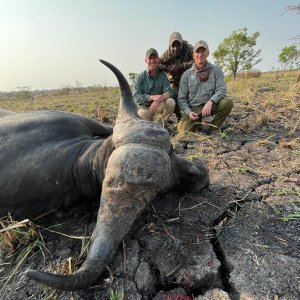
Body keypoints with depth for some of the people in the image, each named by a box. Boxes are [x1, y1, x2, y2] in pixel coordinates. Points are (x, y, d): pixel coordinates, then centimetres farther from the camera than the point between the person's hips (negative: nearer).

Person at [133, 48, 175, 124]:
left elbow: (169, 92, -15)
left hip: (158, 104, 1)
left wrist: (158, 99, -35)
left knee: (171, 102, -26)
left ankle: (162, 121, -2)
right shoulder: (140, 77, -9)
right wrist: (152, 97, -32)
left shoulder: (162, 75, -4)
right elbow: (136, 97, -18)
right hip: (144, 107, -1)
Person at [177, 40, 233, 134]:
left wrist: (210, 102, -29)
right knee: (183, 129, -26)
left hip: (211, 106, 1)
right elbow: (181, 98, 2)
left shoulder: (216, 70, 3)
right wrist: (188, 112, -15)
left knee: (228, 103, -28)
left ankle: (213, 128, -6)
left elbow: (221, 90, -9)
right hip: (193, 108, 0)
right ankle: (197, 122, 11)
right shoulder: (186, 74, 3)